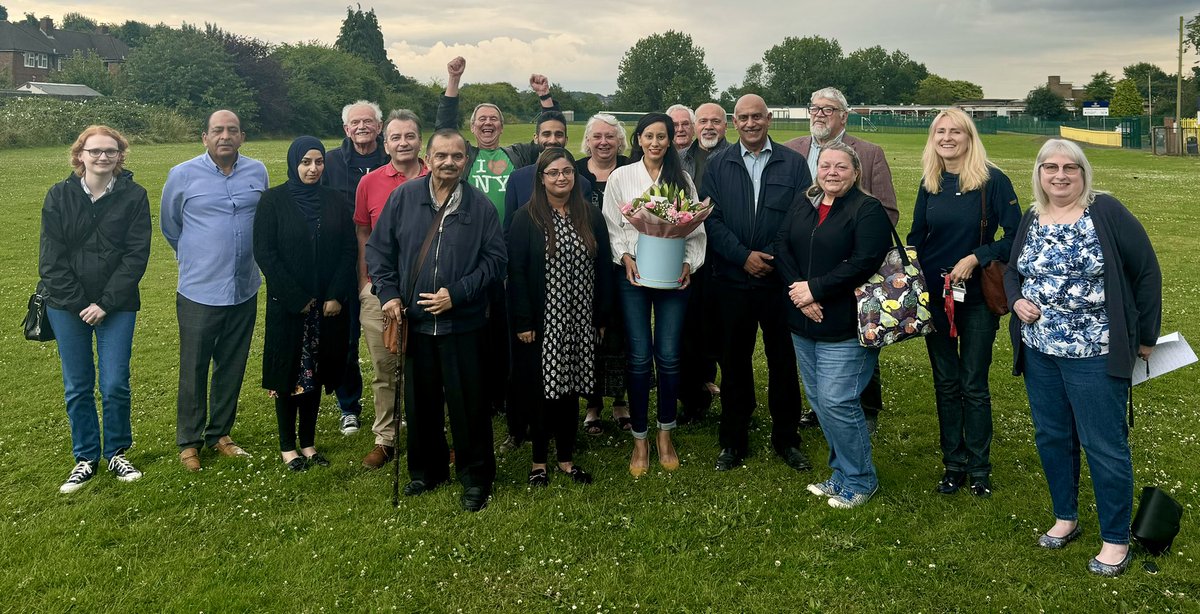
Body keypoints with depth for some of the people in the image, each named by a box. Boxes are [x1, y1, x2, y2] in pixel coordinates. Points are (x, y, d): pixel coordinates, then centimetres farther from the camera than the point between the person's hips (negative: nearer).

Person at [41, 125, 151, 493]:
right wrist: (80, 303, -10)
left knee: (115, 385, 0)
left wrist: (105, 303, -12)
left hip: (116, 307, -1)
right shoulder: (59, 196, 0)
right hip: (67, 307, 2)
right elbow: (50, 259, -2)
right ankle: (86, 459, 22)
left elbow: (136, 255, -7)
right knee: (77, 387, 9)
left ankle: (116, 453, 20)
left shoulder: (134, 197, -3)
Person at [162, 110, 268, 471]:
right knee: (194, 371, 5)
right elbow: (170, 226, 11)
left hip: (244, 290, 3)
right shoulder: (182, 176, -5)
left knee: (232, 369, 13)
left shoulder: (258, 173, 3)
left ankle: (219, 434, 27)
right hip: (199, 292, -3)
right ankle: (188, 441, 19)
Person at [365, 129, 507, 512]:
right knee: (419, 401, 14)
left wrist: (457, 294, -13)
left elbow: (496, 258, -4)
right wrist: (388, 293, -5)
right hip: (413, 320, 2)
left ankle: (476, 477, 20)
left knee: (467, 403, 3)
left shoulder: (480, 206, -3)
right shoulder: (404, 197, 1)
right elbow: (378, 248, 6)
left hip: (462, 323, -2)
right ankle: (426, 470, 32)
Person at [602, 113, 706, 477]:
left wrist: (689, 263, -8)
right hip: (633, 276, -1)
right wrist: (625, 257, -10)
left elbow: (696, 229, 6)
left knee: (668, 357, 2)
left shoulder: (682, 179, 8)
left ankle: (665, 434, 20)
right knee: (639, 358, 0)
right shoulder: (621, 177, 5)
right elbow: (612, 227, 5)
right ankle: (639, 439, 13)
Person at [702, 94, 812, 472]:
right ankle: (733, 441, 22)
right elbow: (711, 219, -1)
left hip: (781, 280, 0)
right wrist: (744, 256, -12)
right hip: (732, 280, 1)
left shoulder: (794, 164, 3)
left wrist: (774, 258, -14)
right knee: (734, 362, 9)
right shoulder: (718, 165, 6)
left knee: (784, 361, 8)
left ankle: (787, 439, 23)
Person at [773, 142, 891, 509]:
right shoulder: (802, 209, 13)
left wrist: (815, 289, -18)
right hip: (804, 324, 7)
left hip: (845, 327, -7)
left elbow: (864, 263, -18)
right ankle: (841, 472, 28)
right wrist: (798, 290, -12)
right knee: (818, 400, 12)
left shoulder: (868, 210, -7)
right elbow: (782, 248, 3)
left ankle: (860, 480, 13)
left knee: (836, 402, -7)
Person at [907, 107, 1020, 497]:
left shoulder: (992, 181, -9)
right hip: (933, 294, 4)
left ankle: (979, 469, 19)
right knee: (945, 383, 11)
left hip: (977, 296, -4)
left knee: (974, 386, 4)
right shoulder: (929, 184, 4)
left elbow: (1016, 236, -9)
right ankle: (953, 464, 23)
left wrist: (976, 258, -21)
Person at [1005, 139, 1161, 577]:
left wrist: (1146, 335, -2)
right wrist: (1017, 300, -3)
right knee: (1051, 437, 15)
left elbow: (1146, 271, -6)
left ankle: (1116, 539, 17)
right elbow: (1012, 271, 19)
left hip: (1094, 355, -6)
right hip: (1039, 352, 6)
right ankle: (1065, 518, 32)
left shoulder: (1106, 212, -9)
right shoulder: (1030, 220, 8)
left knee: (1104, 446, 2)